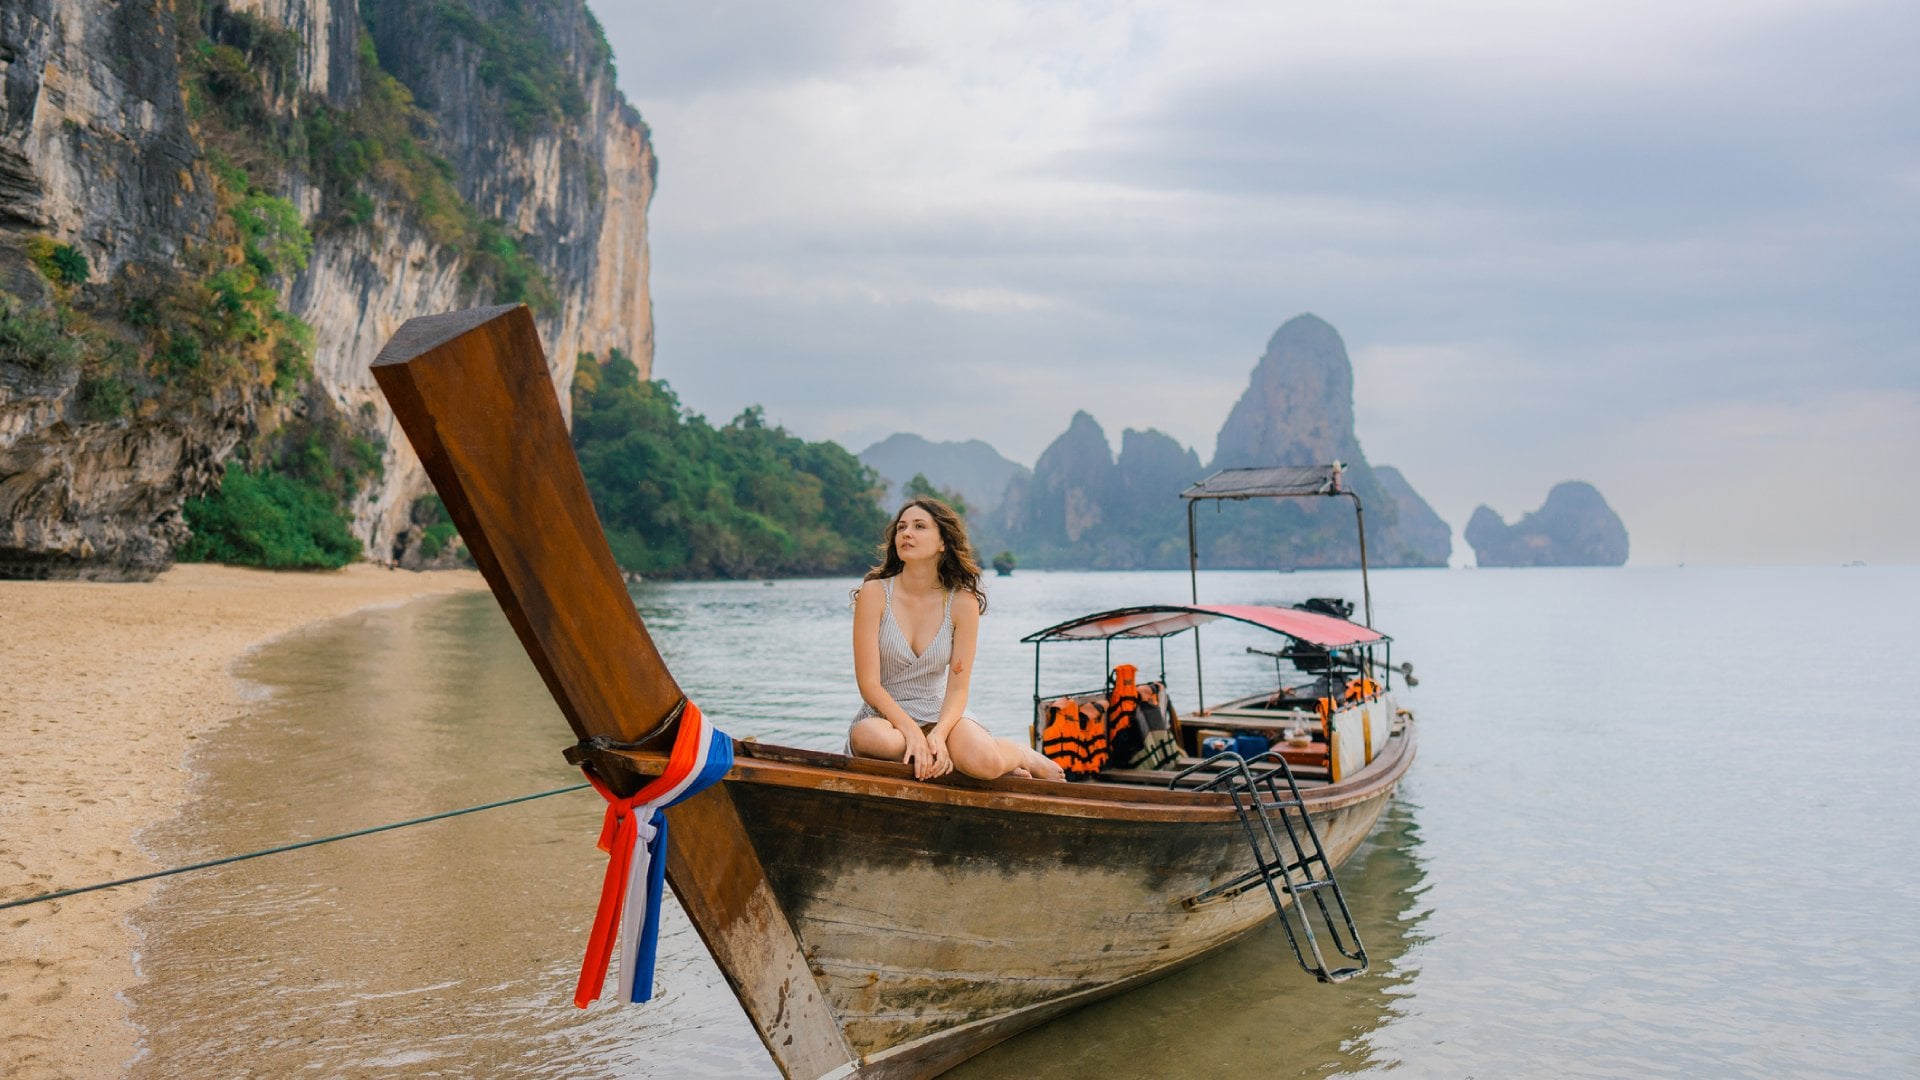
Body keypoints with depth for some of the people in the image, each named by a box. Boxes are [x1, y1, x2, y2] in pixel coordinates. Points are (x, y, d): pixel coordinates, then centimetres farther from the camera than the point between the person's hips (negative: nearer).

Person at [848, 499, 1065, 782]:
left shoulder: (963, 602, -6)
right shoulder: (874, 593, -10)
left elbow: (958, 689, -6)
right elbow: (869, 684, -13)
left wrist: (938, 735, -27)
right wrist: (913, 733, -26)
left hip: (939, 715, 1)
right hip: (885, 716, -1)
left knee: (983, 762, -31)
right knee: (868, 737, -38)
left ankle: (1022, 756, 5)